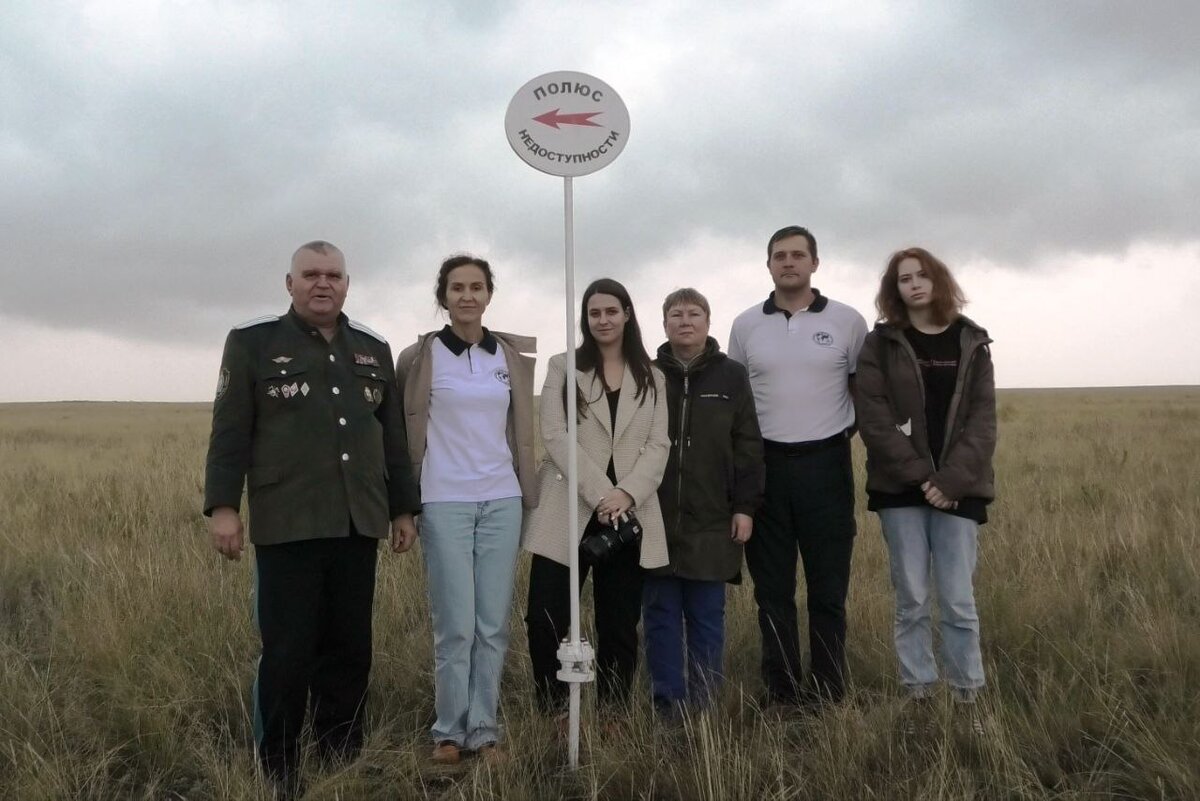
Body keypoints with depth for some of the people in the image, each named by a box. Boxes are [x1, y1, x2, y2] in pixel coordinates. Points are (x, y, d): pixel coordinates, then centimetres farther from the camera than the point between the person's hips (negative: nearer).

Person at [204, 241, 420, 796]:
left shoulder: (374, 350, 14)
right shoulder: (253, 343, 2)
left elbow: (393, 438, 16)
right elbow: (230, 432, -1)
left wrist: (404, 507, 15)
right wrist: (222, 505, -8)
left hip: (358, 524, 4)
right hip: (287, 525, -4)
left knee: (350, 646, 9)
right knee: (288, 650, 1)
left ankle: (344, 752, 24)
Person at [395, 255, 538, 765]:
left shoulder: (515, 356, 7)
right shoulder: (419, 356, -2)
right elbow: (403, 430, 1)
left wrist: (529, 493, 11)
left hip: (502, 501, 3)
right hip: (444, 502, -3)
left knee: (494, 625, 6)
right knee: (455, 626, 0)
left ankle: (484, 729, 19)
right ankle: (450, 731, 18)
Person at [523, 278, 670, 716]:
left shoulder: (651, 378, 13)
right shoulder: (562, 367, 7)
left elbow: (658, 445, 4)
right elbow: (555, 436, -5)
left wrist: (627, 494, -13)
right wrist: (600, 493, -15)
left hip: (629, 516, 2)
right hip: (568, 511, -1)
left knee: (620, 625, 6)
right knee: (545, 619, -5)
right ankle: (551, 715, 14)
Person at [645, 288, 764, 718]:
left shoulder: (731, 376, 3)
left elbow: (747, 445, 1)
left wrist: (745, 507, -4)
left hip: (711, 520, -1)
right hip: (656, 519, 1)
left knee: (706, 617, 7)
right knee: (660, 615, 7)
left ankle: (703, 708, 19)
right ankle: (667, 706, 17)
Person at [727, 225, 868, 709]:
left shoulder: (847, 321, 1)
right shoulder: (745, 325, 5)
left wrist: (845, 431, 5)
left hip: (826, 465, -1)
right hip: (765, 466, 2)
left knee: (828, 586, 4)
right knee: (772, 587, 7)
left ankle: (829, 694, 16)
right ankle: (780, 692, 18)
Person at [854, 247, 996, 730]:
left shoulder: (971, 342, 7)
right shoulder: (881, 344, 3)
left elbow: (982, 420, 0)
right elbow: (874, 418, -5)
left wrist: (950, 481, -12)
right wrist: (920, 476, -13)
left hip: (958, 489, 1)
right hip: (901, 489, 0)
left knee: (958, 600, 0)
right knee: (912, 599, 4)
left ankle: (968, 702, 14)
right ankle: (919, 697, 16)